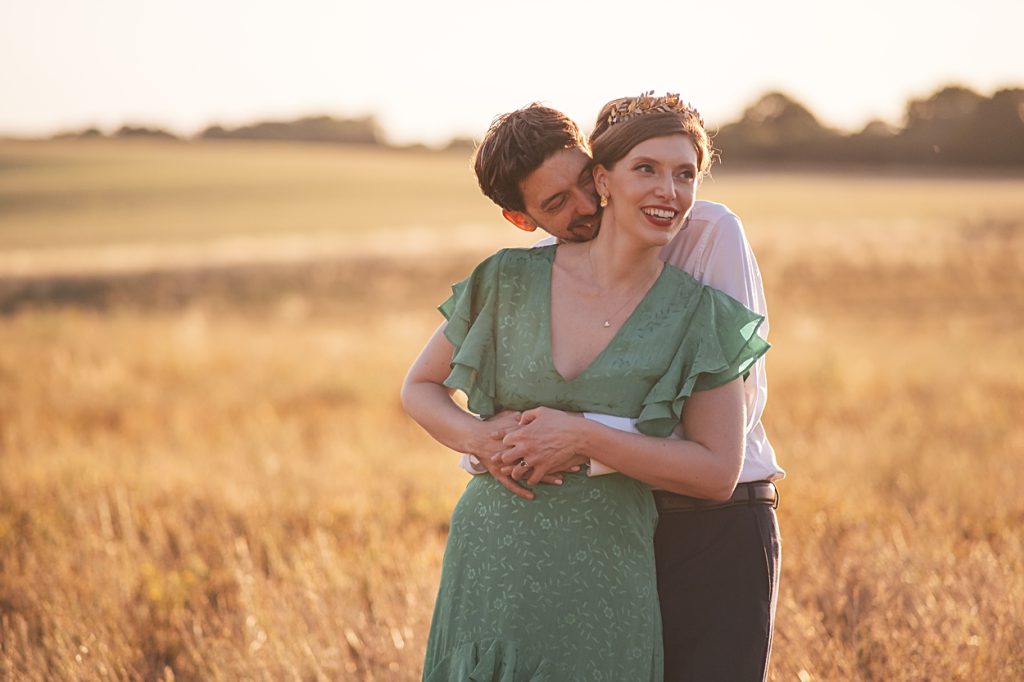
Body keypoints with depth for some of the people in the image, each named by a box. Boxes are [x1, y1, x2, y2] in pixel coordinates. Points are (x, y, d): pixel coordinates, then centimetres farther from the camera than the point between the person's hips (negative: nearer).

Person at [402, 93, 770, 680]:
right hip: (491, 569, 1)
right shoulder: (512, 279, -1)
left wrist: (584, 436, -17)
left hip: (602, 591, -1)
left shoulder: (700, 316, -4)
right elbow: (419, 388, 10)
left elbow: (718, 472, -7)